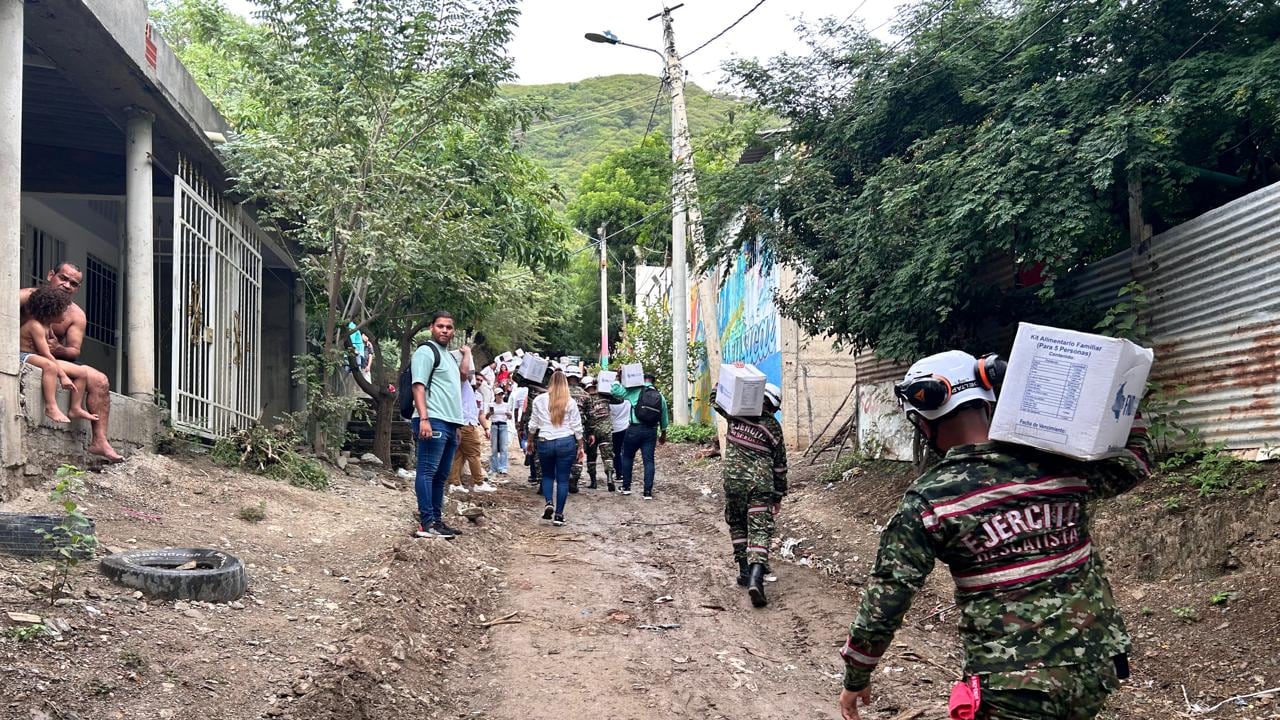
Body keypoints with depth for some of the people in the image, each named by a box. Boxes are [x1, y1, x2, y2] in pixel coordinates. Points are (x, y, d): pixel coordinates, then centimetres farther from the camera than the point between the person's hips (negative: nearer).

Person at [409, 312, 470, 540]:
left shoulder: (449, 355, 25)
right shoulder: (426, 352, -5)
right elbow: (418, 386, -16)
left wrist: (466, 353, 22)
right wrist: (423, 419, -24)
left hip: (450, 424, 10)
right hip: (433, 421, -10)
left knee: (441, 475, 12)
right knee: (427, 472, -11)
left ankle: (437, 520, 18)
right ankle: (426, 524, -15)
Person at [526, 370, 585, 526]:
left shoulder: (540, 400, -1)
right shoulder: (570, 402, -4)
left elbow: (533, 424, 7)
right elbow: (577, 427, -1)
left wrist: (530, 441, 21)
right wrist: (580, 447, 9)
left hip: (545, 442, 1)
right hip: (566, 442, -1)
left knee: (547, 475, 19)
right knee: (563, 479, 5)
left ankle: (549, 503, -3)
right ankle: (558, 514, 4)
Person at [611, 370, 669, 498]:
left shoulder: (635, 392, -4)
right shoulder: (660, 396, 8)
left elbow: (615, 391, -7)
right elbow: (664, 417, 14)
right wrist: (663, 434, 25)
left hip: (635, 429, -2)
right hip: (651, 431, 2)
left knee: (627, 457, 14)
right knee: (648, 460, 4)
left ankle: (626, 487, 17)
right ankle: (648, 491, -2)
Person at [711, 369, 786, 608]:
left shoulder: (737, 414, 3)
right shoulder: (773, 427, 6)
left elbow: (716, 398, 21)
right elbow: (779, 466, 10)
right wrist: (778, 496, 18)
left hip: (734, 479, 1)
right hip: (762, 483, -1)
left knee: (737, 524, 20)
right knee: (760, 530, -5)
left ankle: (745, 571, 18)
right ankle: (756, 577, -23)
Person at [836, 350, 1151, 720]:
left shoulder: (929, 499, -12)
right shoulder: (1060, 461, -3)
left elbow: (885, 598, -8)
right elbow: (1132, 465, 18)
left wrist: (855, 678, 4)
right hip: (1095, 668, 5)